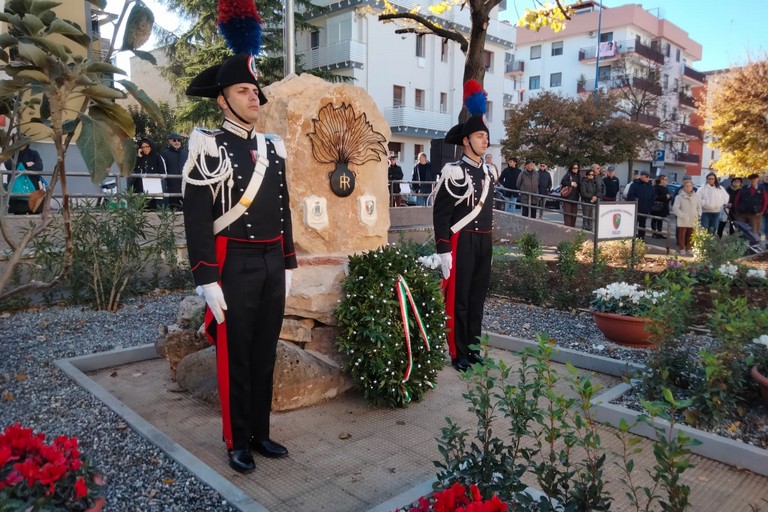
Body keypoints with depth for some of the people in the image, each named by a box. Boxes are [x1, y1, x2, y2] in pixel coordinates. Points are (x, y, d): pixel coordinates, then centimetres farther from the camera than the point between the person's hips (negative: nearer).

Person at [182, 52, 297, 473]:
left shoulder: (273, 148, 12)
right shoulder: (209, 148, -6)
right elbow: (197, 221, -12)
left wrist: (287, 265, 14)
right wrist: (207, 281, -16)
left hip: (272, 264, 6)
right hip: (234, 265, -6)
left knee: (265, 354, 14)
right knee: (235, 358, 6)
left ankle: (260, 433, 29)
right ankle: (237, 442, 22)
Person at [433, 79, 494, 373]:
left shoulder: (486, 172, 13)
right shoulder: (454, 172, -11)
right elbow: (440, 214, -14)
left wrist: (487, 242, 18)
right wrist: (444, 251, -18)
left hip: (484, 242, 8)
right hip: (461, 243, -7)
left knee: (478, 296, 13)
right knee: (458, 298, 1)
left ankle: (473, 347, 25)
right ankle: (458, 354, 10)